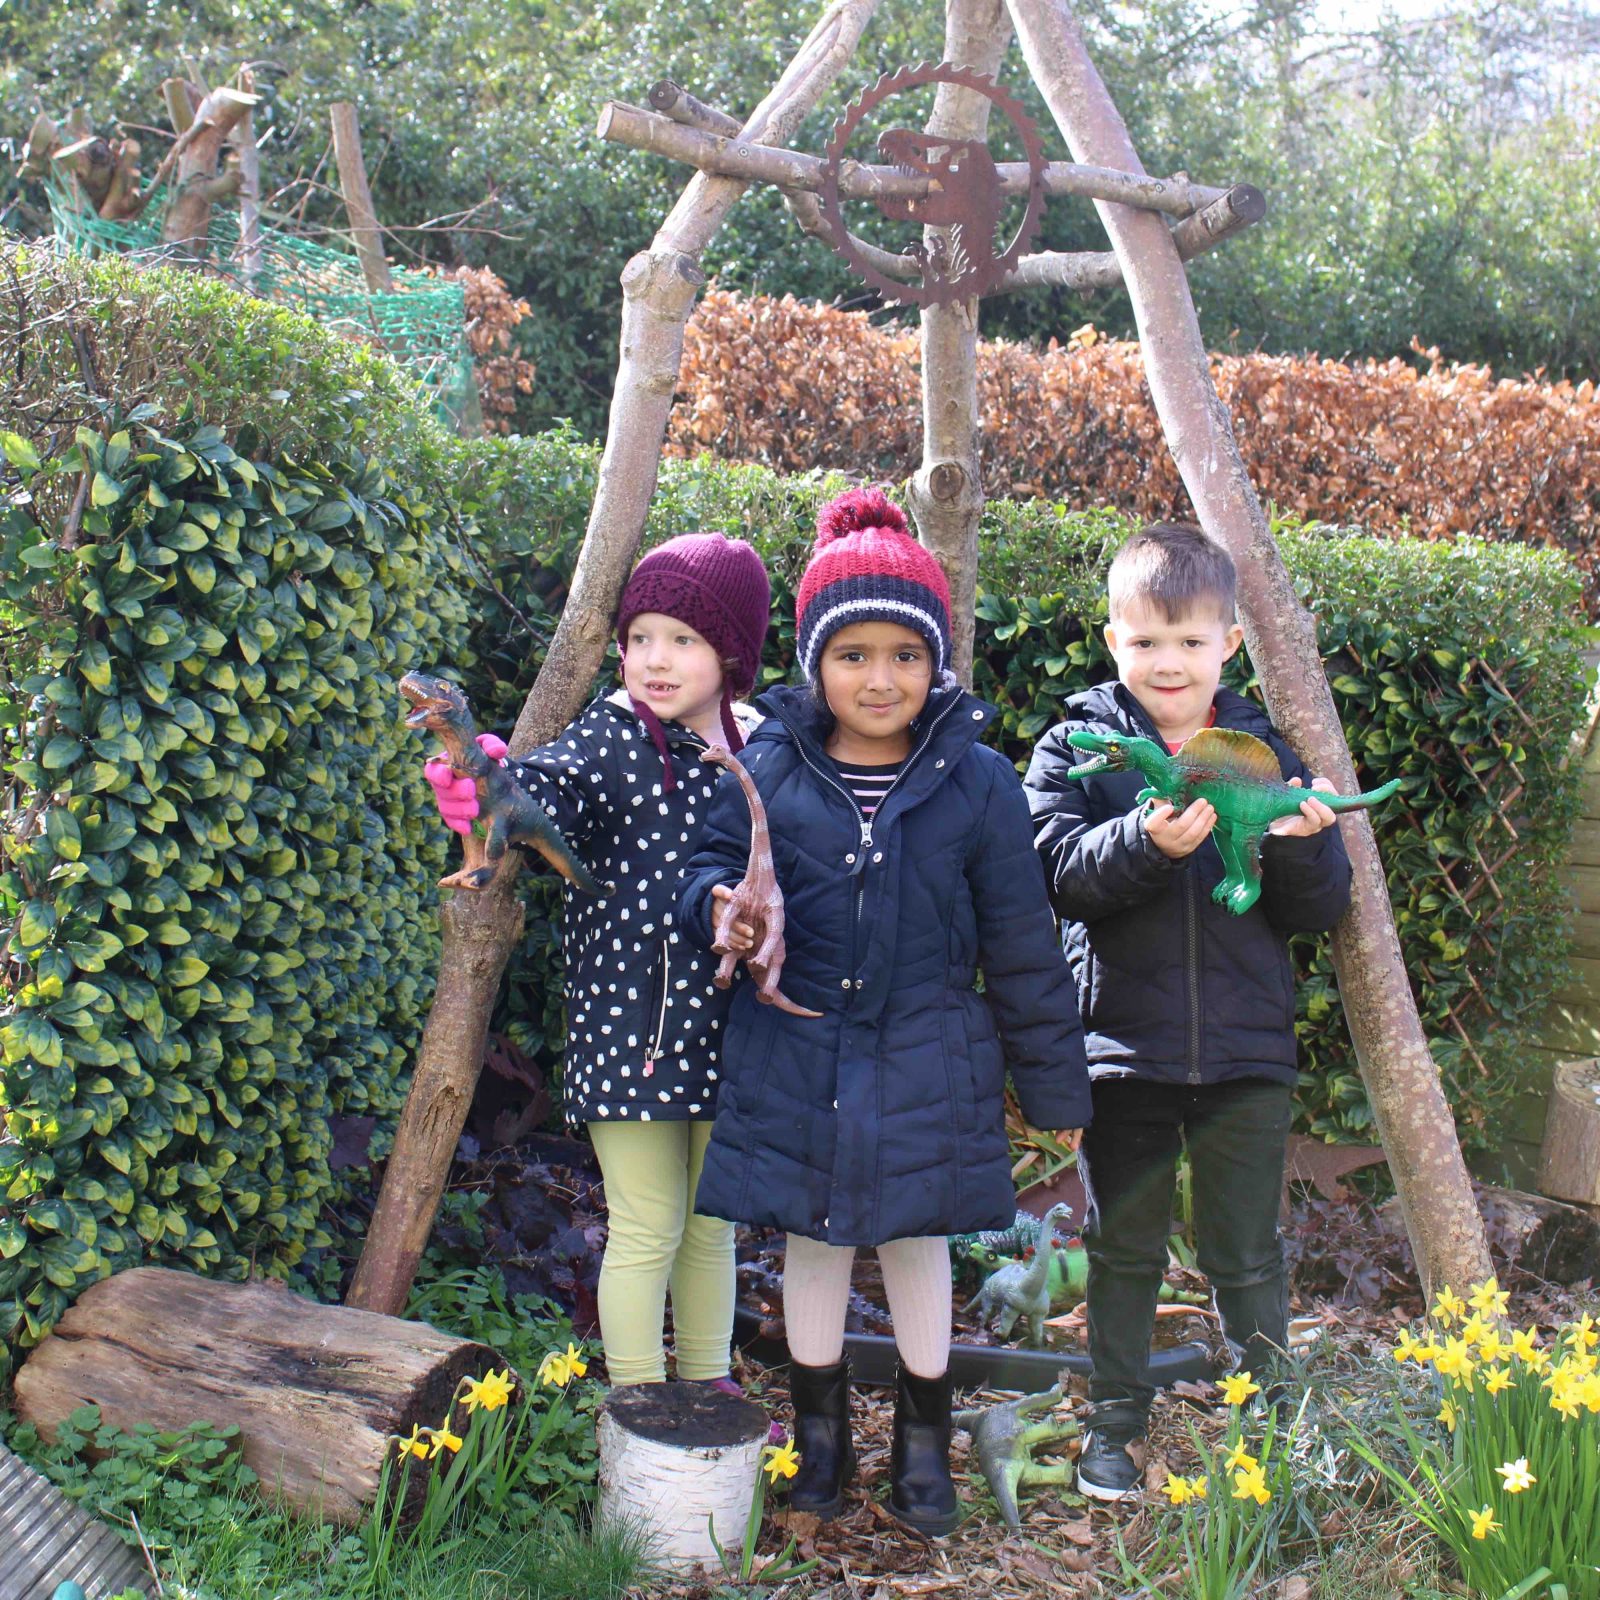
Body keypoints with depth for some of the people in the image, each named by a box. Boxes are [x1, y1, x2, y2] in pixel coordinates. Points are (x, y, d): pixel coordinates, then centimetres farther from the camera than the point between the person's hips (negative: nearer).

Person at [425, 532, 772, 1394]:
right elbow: (550, 788, -27)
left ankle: (708, 1387, 36)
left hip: (725, 1026, 4)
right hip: (629, 1023, -4)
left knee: (712, 1224, 19)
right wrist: (489, 792, -47)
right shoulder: (612, 739, -7)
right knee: (646, 1229, 4)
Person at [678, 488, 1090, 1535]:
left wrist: (1055, 1085, 3)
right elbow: (718, 859, 6)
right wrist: (722, 903, -20)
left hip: (926, 1065, -1)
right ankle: (820, 1435, 36)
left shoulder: (976, 781, -6)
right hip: (795, 1057, 1)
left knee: (918, 1242, 14)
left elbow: (1023, 948, -1)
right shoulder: (769, 769, -5)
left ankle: (925, 1446, 34)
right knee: (813, 1244, 15)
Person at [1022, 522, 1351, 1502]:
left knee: (1250, 1258, 11)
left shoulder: (1264, 750, 6)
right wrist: (1147, 842, -30)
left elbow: (1319, 912, 5)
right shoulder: (1077, 746, 1)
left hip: (1247, 1052, 2)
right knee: (1126, 1252, 11)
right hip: (1124, 1051, -1)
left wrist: (1302, 847, -16)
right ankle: (1115, 1422, 27)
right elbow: (1061, 872, -14)